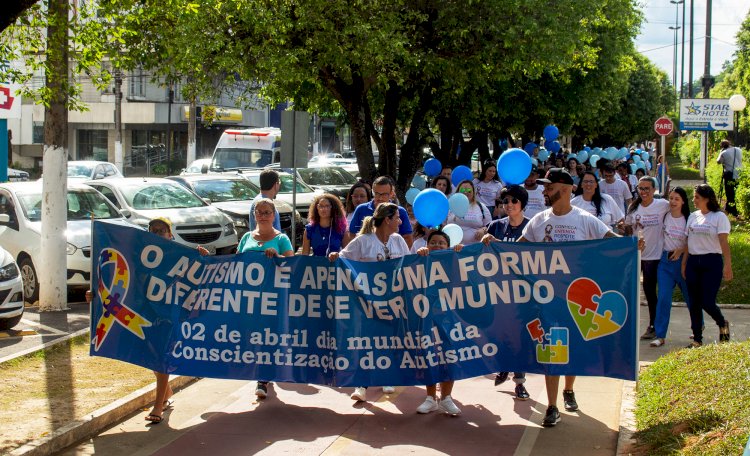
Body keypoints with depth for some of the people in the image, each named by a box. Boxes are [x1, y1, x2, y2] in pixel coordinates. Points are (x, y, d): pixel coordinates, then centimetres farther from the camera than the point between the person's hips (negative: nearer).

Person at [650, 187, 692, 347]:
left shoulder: (688, 219, -4)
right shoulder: (664, 216, 1)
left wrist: (681, 250, -14)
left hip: (683, 260, -1)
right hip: (665, 260, 1)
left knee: (690, 296, 12)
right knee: (663, 298, -7)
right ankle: (660, 335, -4)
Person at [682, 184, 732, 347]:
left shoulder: (719, 217, -5)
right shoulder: (693, 216, 12)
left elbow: (724, 243, -11)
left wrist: (727, 266, -17)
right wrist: (684, 264, 11)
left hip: (712, 262, -5)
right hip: (693, 262, 6)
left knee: (707, 303, -8)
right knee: (694, 303, 4)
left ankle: (722, 324, 22)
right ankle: (697, 339, 12)